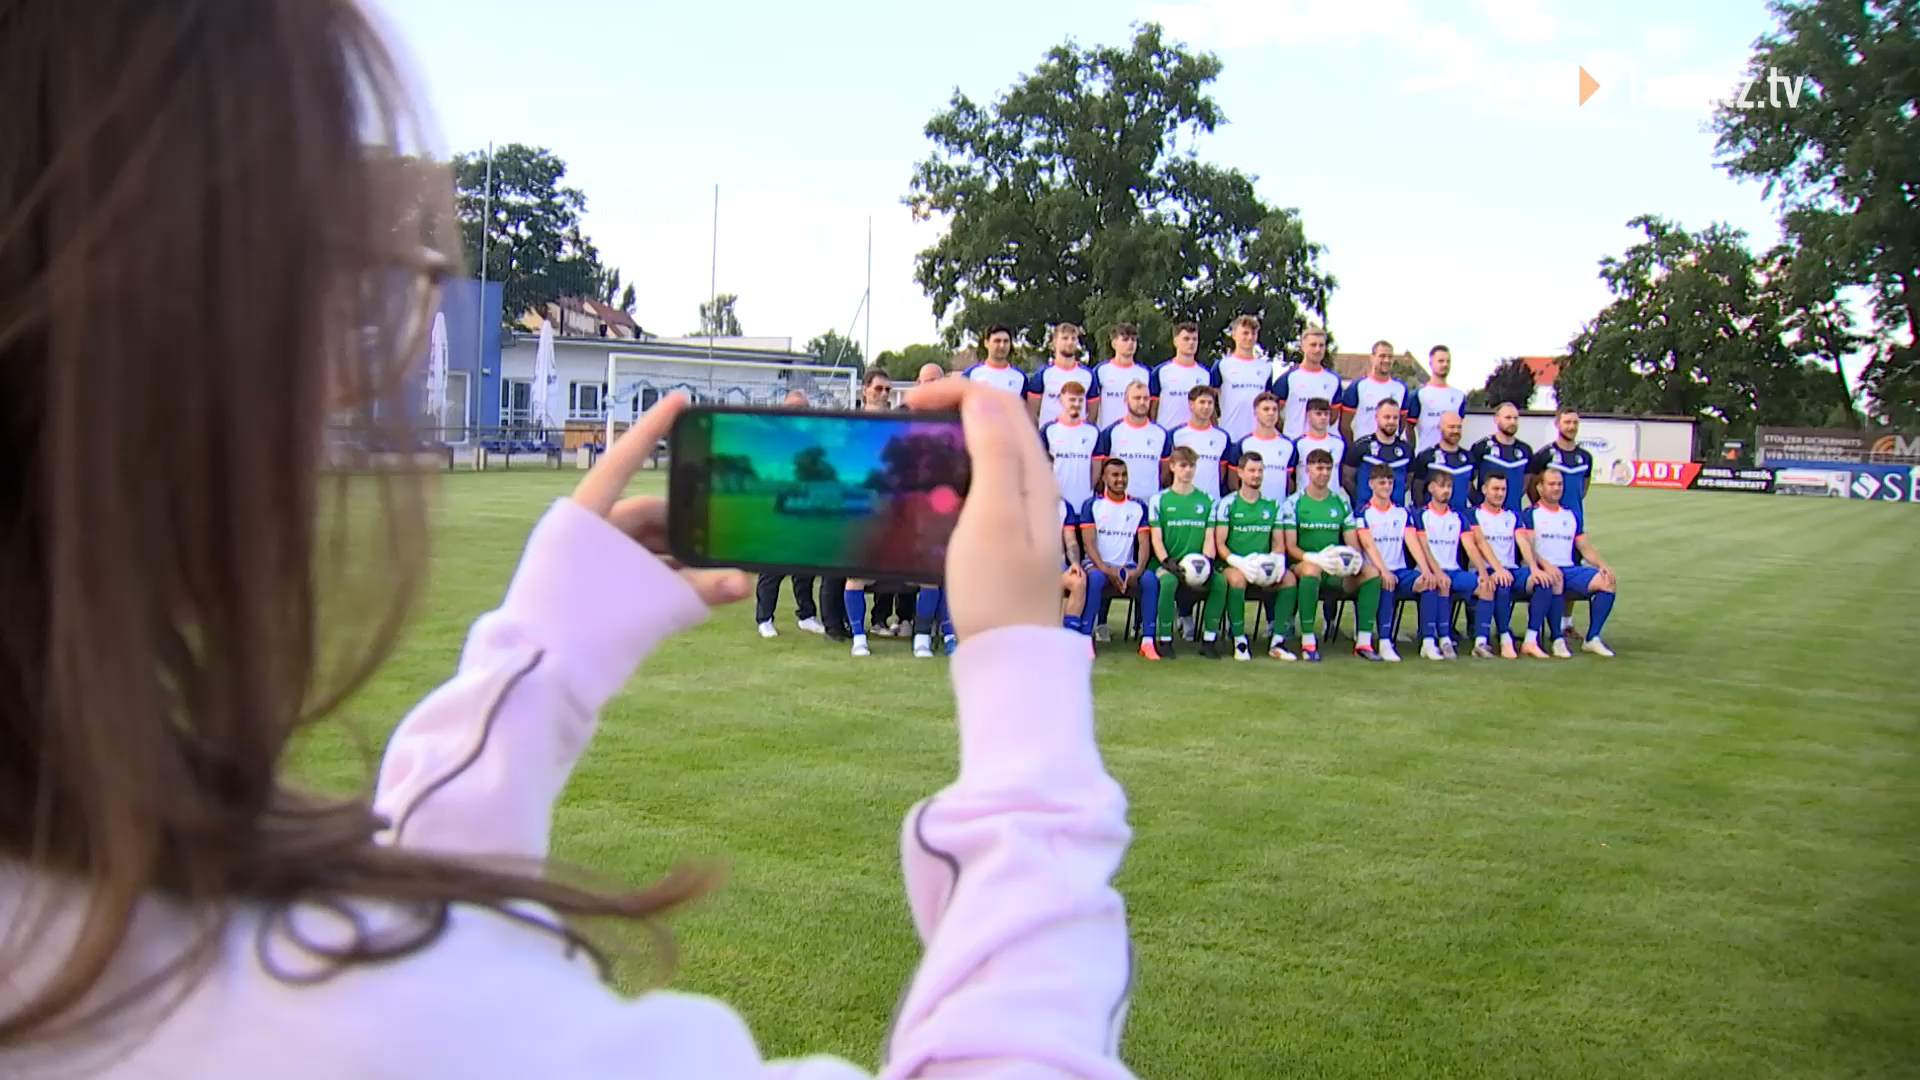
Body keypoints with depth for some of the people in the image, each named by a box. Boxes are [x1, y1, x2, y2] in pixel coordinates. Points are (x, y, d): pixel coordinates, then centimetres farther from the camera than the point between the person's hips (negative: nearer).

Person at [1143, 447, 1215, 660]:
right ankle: (1164, 638, -23)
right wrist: (1167, 561, -16)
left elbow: (1209, 537, 8)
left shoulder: (1207, 500, 14)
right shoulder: (1159, 500, 7)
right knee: (1168, 580, -37)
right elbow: (1156, 538, 1)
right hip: (1168, 563, -2)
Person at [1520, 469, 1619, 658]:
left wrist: (1603, 565, -1)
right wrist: (1545, 565, -27)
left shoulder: (1572, 515, 21)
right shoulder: (1530, 514, 4)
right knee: (1554, 579, -39)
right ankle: (1558, 640, -31)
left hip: (1570, 569, 6)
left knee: (1608, 581, -17)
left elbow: (1585, 547, 18)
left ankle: (1592, 639, -15)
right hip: (1544, 571, -6)